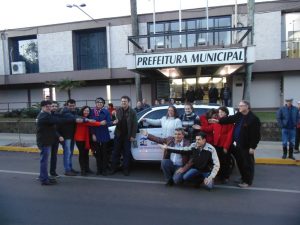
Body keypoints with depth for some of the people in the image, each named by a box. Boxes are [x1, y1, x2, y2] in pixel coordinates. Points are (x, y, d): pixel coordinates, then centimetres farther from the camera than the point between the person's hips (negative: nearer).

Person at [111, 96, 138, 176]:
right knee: (116, 152, 8)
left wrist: (133, 136, -11)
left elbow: (135, 125, -6)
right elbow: (116, 121, 6)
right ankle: (114, 168, 20)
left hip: (127, 136, -2)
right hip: (118, 135, 2)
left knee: (126, 153, 6)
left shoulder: (132, 112, -4)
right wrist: (115, 122, -20)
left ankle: (126, 169, 17)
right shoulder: (118, 110, 3)